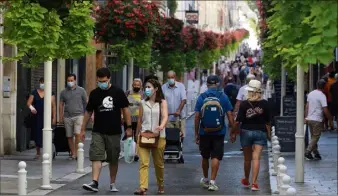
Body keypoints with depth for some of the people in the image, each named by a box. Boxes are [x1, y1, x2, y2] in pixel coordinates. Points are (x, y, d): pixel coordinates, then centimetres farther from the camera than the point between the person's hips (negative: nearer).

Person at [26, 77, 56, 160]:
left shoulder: (50, 93, 5)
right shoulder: (34, 92, 9)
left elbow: (53, 106, 3)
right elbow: (29, 103, 3)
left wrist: (54, 117, -3)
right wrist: (31, 107, -20)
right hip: (36, 117, 2)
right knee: (37, 134, 5)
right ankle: (38, 152, 19)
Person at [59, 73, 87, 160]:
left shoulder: (81, 90, 4)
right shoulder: (63, 92, 10)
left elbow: (86, 103, 8)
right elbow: (61, 105, 14)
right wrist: (60, 117, 7)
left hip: (78, 115, -3)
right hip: (67, 117, 3)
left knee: (77, 134, -17)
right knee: (69, 136, 4)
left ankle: (77, 152, -11)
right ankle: (72, 153, 12)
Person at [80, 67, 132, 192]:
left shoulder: (117, 92, -1)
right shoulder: (94, 93, 4)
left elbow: (125, 109, 3)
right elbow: (88, 112, 10)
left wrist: (128, 127, -2)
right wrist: (83, 129, 9)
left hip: (114, 132, -1)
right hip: (98, 132, 1)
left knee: (113, 159, 8)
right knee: (96, 157, -12)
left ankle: (113, 184, 20)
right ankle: (95, 183, -18)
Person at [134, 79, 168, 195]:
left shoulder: (162, 103, 1)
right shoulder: (143, 103, 9)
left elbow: (165, 117, -14)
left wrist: (161, 126, -34)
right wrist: (138, 134, 18)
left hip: (158, 136, -2)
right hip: (144, 135, 2)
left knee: (159, 163, 11)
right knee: (143, 163, -11)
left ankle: (161, 185, 30)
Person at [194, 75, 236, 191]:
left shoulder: (201, 97, -2)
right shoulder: (223, 97, -3)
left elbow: (197, 116, -2)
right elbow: (229, 115, -4)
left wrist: (196, 133, 4)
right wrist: (233, 130, 4)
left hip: (204, 132, 1)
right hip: (219, 132, -1)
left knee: (205, 157, 16)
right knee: (216, 157, 1)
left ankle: (205, 179, 31)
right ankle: (212, 182, -6)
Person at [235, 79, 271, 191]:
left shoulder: (244, 104, -8)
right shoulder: (264, 104, -5)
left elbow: (238, 121, -8)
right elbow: (267, 121, 0)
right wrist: (269, 134, 11)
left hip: (246, 132, 0)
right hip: (260, 132, 0)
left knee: (247, 158, 14)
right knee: (256, 158, -4)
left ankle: (246, 181, 32)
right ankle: (254, 183, -12)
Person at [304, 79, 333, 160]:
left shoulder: (311, 94, 7)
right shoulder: (322, 96, -15)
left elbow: (307, 106, 12)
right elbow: (325, 110, -17)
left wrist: (306, 117, 18)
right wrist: (330, 120, -9)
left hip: (309, 119, 7)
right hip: (317, 120, -7)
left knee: (313, 137, 15)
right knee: (315, 137, 1)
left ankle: (316, 153, 19)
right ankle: (308, 152, -6)